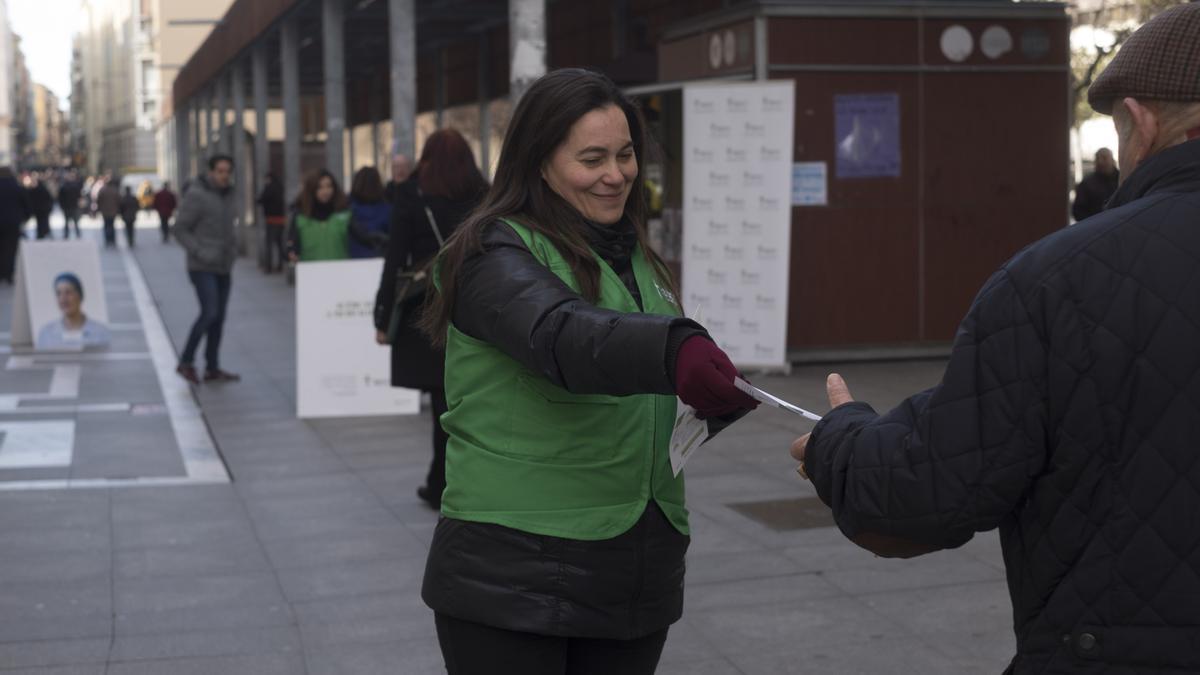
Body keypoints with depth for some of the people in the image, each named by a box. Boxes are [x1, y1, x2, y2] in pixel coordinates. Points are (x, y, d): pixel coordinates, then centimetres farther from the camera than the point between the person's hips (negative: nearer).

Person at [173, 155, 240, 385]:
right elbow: (180, 229, -11)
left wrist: (233, 246, 7)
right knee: (209, 312, -17)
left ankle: (212, 369, 14)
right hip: (202, 268, -7)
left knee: (218, 317, 7)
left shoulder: (227, 195, 12)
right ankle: (186, 362, -3)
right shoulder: (196, 195, -11)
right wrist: (200, 253, -20)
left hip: (224, 267, 7)